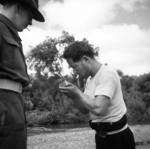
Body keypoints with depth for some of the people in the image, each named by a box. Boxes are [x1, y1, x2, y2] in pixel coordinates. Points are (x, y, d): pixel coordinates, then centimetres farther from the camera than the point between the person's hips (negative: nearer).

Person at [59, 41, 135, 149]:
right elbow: (85, 110, 11)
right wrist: (73, 95, -6)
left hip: (117, 137, -8)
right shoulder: (90, 79, 7)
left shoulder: (107, 74, -20)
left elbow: (98, 109, -31)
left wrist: (78, 92, -18)